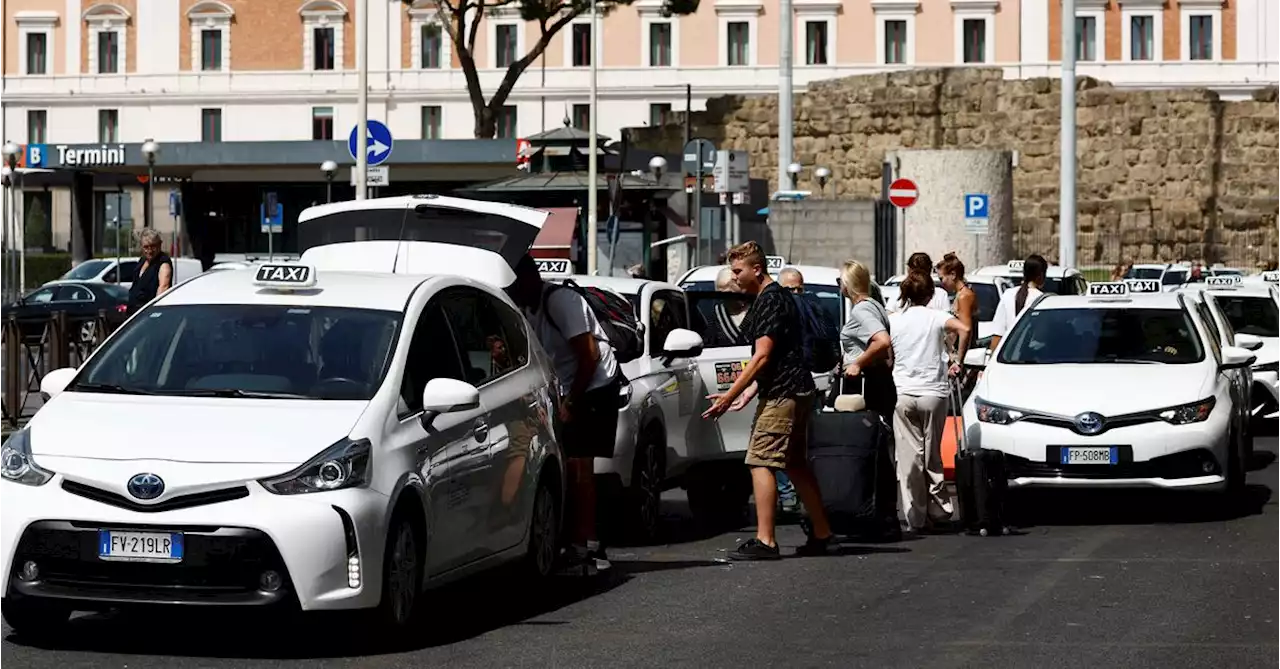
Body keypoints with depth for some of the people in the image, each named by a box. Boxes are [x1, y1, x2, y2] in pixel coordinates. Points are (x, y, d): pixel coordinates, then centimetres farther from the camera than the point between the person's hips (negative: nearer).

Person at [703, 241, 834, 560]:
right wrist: (749, 392, 20)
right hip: (797, 391, 11)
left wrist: (729, 396, -17)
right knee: (796, 465, 15)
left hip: (781, 395, -11)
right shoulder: (777, 297, 19)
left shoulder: (770, 300, -14)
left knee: (760, 461, -11)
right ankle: (821, 534, 18)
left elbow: (762, 357, -19)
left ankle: (765, 540, -15)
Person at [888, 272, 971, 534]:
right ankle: (938, 509, 12)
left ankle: (915, 518, -4)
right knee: (932, 454, 12)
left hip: (903, 394, 0)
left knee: (909, 456, 0)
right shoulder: (936, 317, 0)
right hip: (933, 393, 0)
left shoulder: (892, 321, 4)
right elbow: (964, 329, -17)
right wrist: (958, 362, -6)